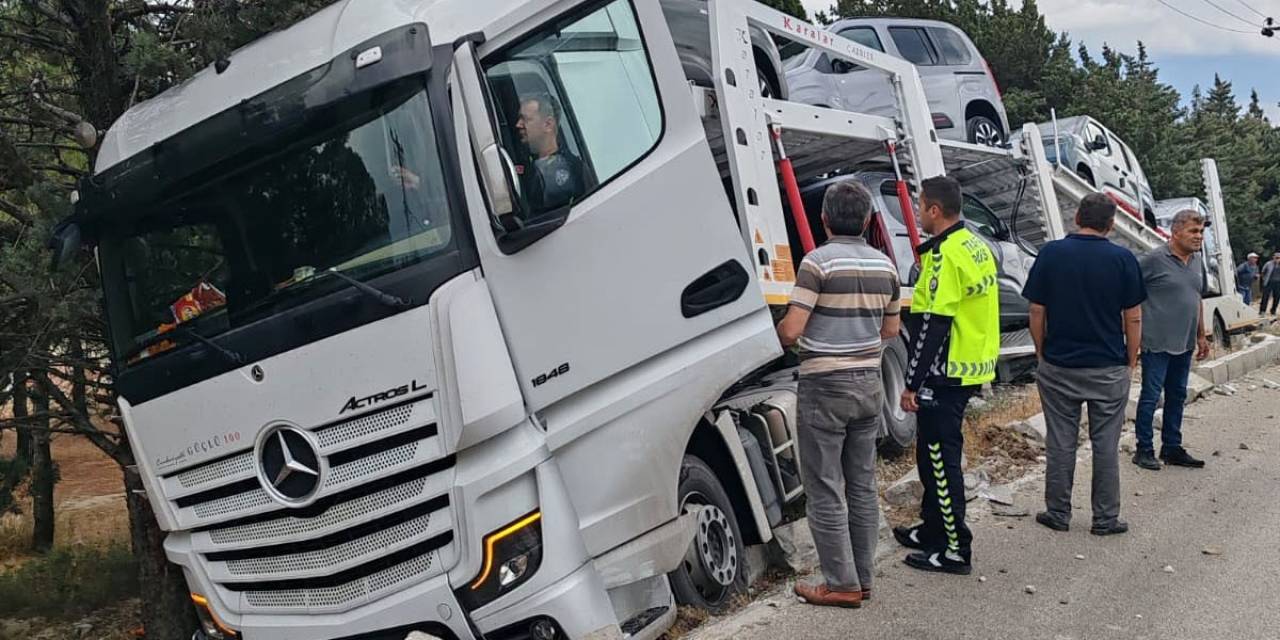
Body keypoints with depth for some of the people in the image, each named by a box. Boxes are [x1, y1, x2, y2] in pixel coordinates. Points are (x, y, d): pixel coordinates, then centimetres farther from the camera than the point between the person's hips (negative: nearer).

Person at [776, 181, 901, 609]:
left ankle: (841, 584, 5)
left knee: (825, 490, 1)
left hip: (825, 386, -7)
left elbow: (791, 330, -18)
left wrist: (777, 332, 4)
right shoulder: (884, 265, 6)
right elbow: (890, 330, 15)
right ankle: (862, 578, 21)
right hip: (869, 383, 7)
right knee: (862, 485, 13)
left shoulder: (818, 262, -15)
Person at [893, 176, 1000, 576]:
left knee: (940, 459, -2)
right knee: (934, 453, 20)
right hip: (972, 369, 10)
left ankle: (956, 550, 4)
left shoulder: (945, 255, -19)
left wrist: (912, 383, -20)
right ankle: (934, 529, 32)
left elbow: (932, 326, -22)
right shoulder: (976, 246, 11)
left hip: (945, 375, -10)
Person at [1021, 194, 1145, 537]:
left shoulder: (1051, 254, -4)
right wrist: (1131, 362, 9)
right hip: (1109, 369, 0)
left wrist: (1042, 354, 10)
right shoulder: (1123, 259, -5)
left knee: (1060, 444, 9)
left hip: (1058, 368, 0)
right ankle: (1106, 519, 16)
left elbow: (1037, 313, -2)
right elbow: (1133, 319, -3)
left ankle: (1058, 514, 18)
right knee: (1106, 445, 9)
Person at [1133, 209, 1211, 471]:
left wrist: (1201, 336, 21)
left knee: (1176, 396, 14)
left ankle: (1172, 448, 24)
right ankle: (1144, 450, 9)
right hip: (1157, 343, -7)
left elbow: (1197, 300, 20)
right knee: (1151, 397, 0)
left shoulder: (1197, 262, 11)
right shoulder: (1154, 259, -13)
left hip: (1184, 344, 7)